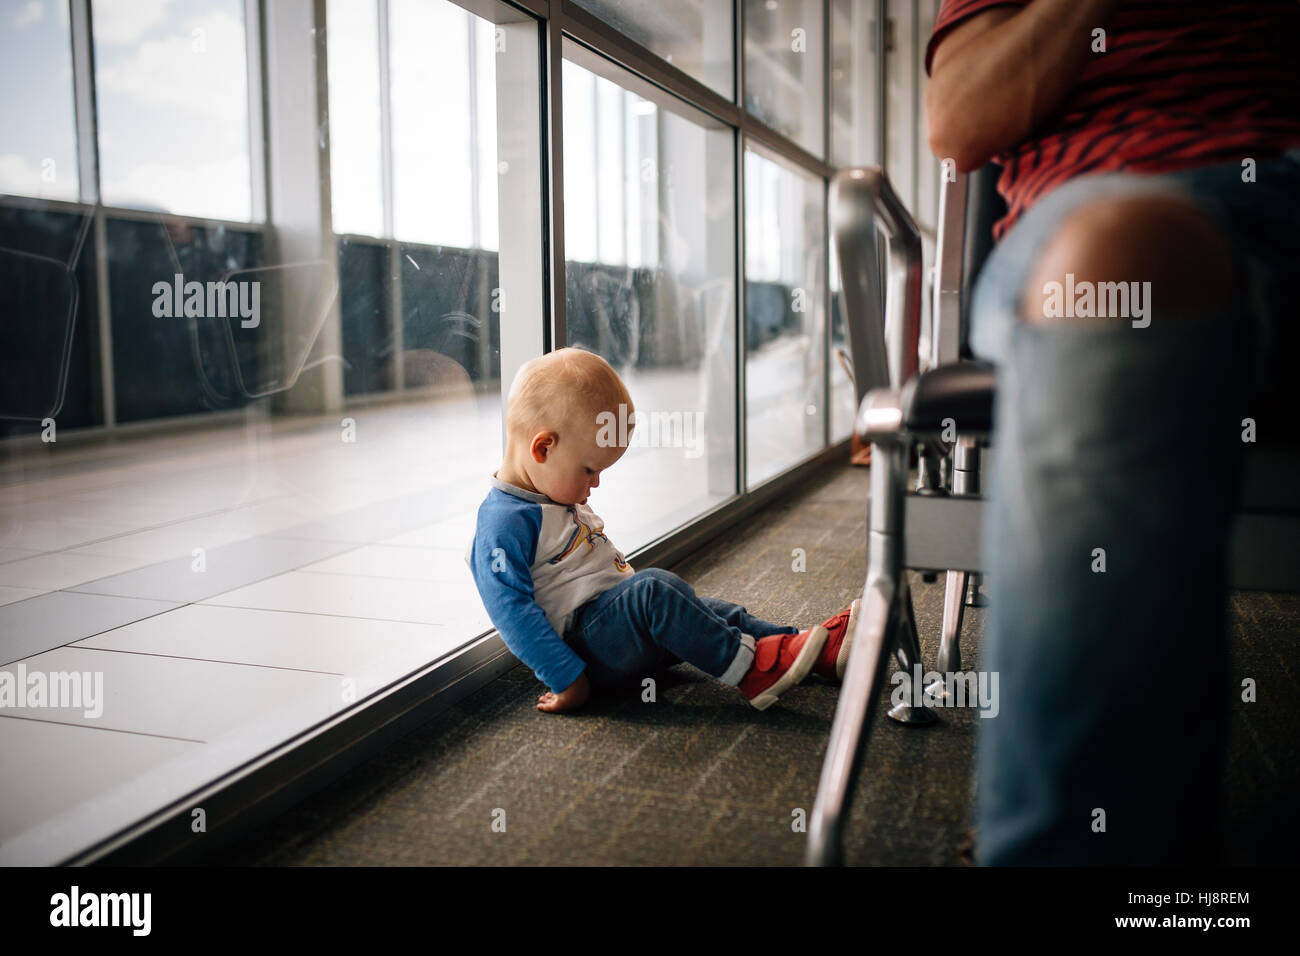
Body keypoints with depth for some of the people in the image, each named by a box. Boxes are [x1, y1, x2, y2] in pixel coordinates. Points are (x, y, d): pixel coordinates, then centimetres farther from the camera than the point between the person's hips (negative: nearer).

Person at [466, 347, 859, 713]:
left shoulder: (561, 499, 17)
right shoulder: (504, 524, -17)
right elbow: (513, 612, -23)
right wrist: (568, 680, -25)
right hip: (585, 642, -10)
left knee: (711, 610, 2)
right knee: (655, 588, -30)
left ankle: (821, 652, -3)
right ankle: (751, 670, -27)